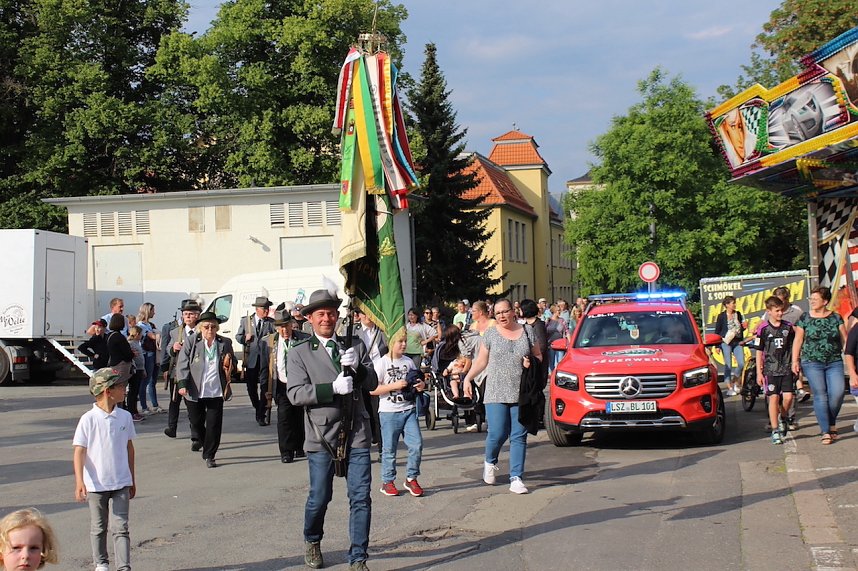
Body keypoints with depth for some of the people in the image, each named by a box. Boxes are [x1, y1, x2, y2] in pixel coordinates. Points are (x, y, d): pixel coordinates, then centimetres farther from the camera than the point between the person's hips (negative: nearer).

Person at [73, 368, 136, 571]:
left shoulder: (125, 417, 1)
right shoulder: (88, 419, -11)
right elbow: (79, 451, -10)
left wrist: (132, 480, 15)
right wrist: (79, 482, -18)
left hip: (121, 484, 2)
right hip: (96, 484, -2)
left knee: (120, 527, -3)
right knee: (98, 528, 13)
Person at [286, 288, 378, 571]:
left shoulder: (355, 347, 9)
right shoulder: (299, 354, 1)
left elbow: (372, 384, 6)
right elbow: (296, 393, -10)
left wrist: (357, 368, -14)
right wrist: (333, 388, -21)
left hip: (356, 433, 2)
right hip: (322, 434, -2)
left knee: (361, 497, -1)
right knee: (319, 497, 7)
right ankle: (312, 542, 36)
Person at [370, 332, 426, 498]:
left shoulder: (408, 361, 9)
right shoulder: (382, 362, -6)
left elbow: (417, 381, 21)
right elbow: (372, 390, -11)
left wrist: (421, 386, -2)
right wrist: (394, 385, -18)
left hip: (408, 410, 4)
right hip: (389, 412, -4)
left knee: (416, 445, -2)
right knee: (389, 449, 3)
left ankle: (411, 479, 13)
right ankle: (387, 482, 15)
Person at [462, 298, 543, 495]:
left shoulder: (528, 331, 7)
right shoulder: (491, 334, 6)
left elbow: (538, 356, 15)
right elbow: (481, 361, 11)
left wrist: (532, 363, -7)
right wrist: (467, 378, 1)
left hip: (522, 394, 1)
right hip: (496, 394, -1)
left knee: (519, 437, 0)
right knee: (497, 434, -6)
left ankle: (516, 478, 4)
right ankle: (490, 462, 25)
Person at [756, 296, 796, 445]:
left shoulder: (788, 327, 6)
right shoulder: (764, 329, -1)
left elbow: (793, 348, 15)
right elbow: (759, 352, 3)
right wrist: (759, 372, 0)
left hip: (787, 368, 2)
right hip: (770, 370, -2)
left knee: (788, 397, -8)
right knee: (773, 398, -5)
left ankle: (783, 417, 24)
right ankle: (775, 431, -1)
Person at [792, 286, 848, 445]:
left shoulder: (836, 317, 6)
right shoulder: (805, 318, 3)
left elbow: (844, 340, 6)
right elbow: (798, 340, 6)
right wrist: (795, 360, -1)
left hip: (834, 362, 1)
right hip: (812, 362, -1)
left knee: (838, 392, -12)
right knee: (820, 395, -7)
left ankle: (831, 422, 14)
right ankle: (825, 432, -4)